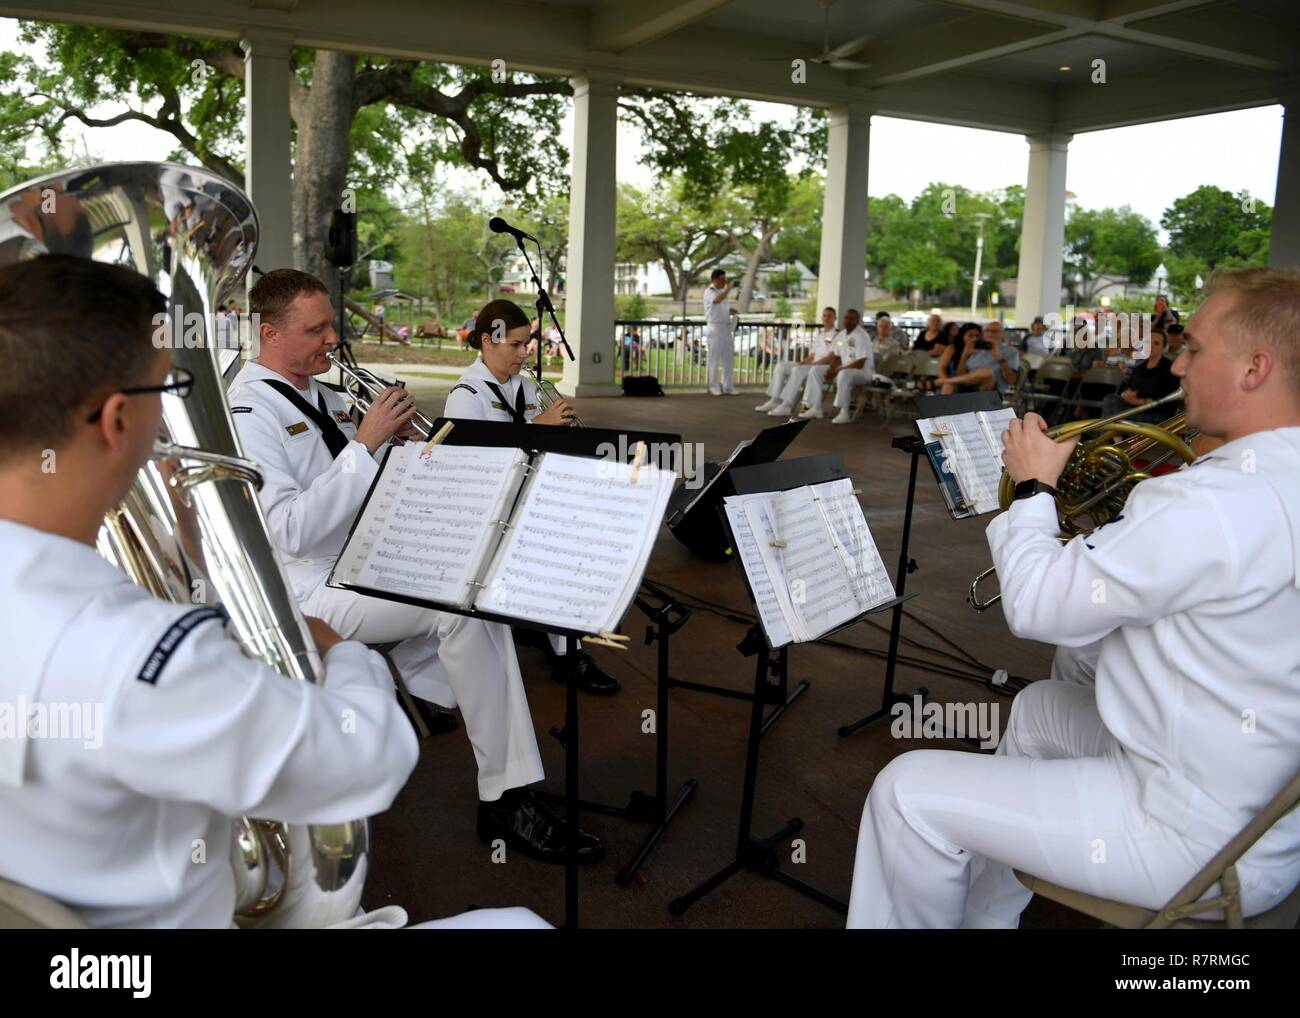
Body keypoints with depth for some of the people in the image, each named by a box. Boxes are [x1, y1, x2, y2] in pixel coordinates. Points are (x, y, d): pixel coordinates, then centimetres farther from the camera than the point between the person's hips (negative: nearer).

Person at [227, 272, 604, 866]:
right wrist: (364, 442, -23)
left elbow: (370, 488, 20)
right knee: (465, 608, -26)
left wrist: (399, 440, -1)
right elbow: (291, 532, -24)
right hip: (315, 588, -9)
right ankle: (506, 801, -19)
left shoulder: (318, 396, 15)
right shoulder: (246, 412, -13)